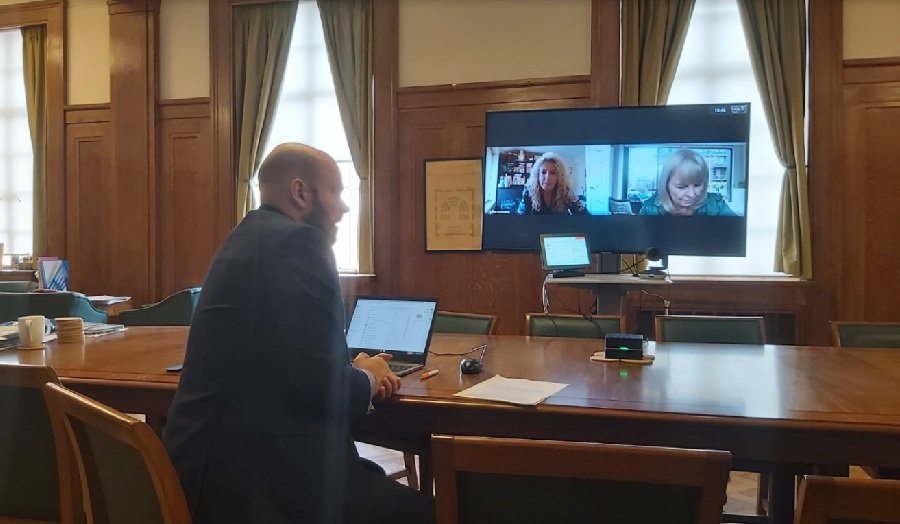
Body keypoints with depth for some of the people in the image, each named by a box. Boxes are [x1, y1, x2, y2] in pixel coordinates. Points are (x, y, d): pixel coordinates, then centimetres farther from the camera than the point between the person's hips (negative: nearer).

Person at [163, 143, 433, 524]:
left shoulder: (248, 237, 14)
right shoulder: (297, 240, -15)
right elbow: (321, 382, -22)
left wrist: (356, 374, 10)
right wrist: (368, 379, -2)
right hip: (255, 472, -10)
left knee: (380, 481, 21)